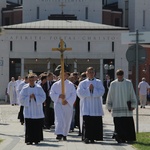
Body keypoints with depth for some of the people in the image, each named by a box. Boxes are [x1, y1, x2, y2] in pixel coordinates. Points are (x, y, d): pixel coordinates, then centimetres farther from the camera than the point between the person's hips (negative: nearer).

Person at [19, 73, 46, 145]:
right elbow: (21, 99, 0)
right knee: (29, 126, -6)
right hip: (28, 111, -1)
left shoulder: (39, 88, 3)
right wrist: (29, 97, -14)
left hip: (37, 111, 1)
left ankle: (36, 139, 10)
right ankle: (29, 140, -2)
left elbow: (43, 97, -2)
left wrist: (35, 97, -15)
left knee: (37, 125, 0)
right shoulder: (25, 89, 2)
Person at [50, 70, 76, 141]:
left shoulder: (70, 85, 4)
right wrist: (59, 96, -16)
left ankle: (64, 135, 21)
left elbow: (73, 95, -1)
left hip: (68, 105, 1)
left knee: (67, 120, 6)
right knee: (59, 119, -16)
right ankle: (59, 134, -25)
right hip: (58, 104, -1)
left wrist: (67, 101, -14)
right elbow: (52, 93, 1)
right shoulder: (56, 84, 5)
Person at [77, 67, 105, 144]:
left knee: (96, 122, 0)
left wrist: (93, 89, -14)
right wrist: (88, 89, -11)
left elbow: (101, 92, -4)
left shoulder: (99, 82, 10)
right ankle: (86, 137, -11)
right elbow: (79, 93, -4)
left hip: (96, 107, 1)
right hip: (86, 108, -1)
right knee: (87, 122, -10)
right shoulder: (82, 83, 9)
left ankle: (93, 137, 7)